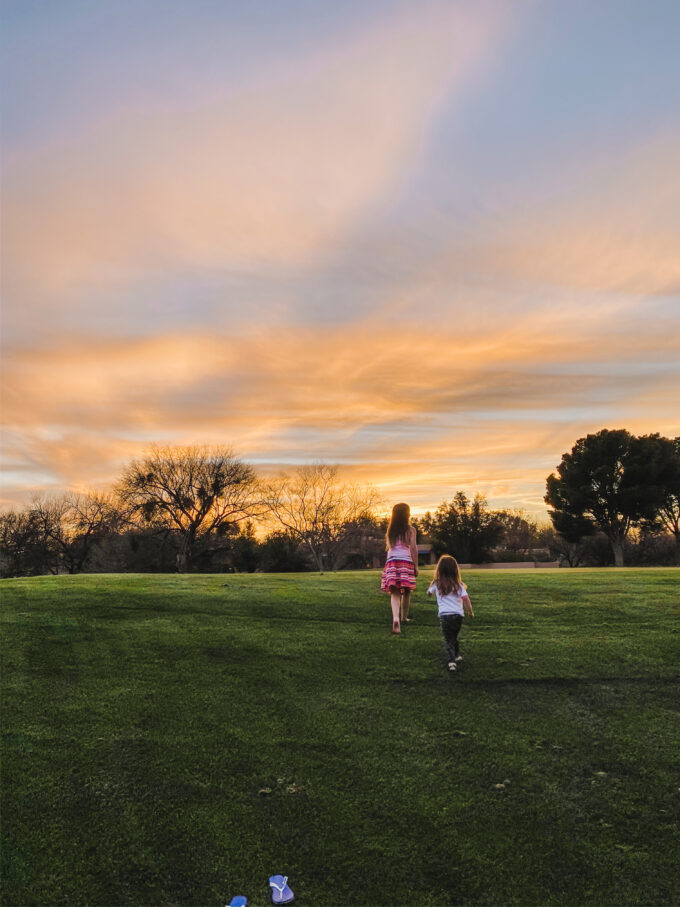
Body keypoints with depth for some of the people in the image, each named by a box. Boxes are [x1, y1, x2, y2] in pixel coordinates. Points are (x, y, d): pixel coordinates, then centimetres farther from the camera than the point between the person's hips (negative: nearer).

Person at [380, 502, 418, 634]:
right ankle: (404, 617, 24)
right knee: (406, 592, 13)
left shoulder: (390, 530, 13)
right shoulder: (410, 529, 2)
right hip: (406, 561, -2)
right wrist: (416, 566, 1)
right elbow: (413, 548, -2)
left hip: (391, 561, 2)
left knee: (394, 593, -6)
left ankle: (396, 618, -26)